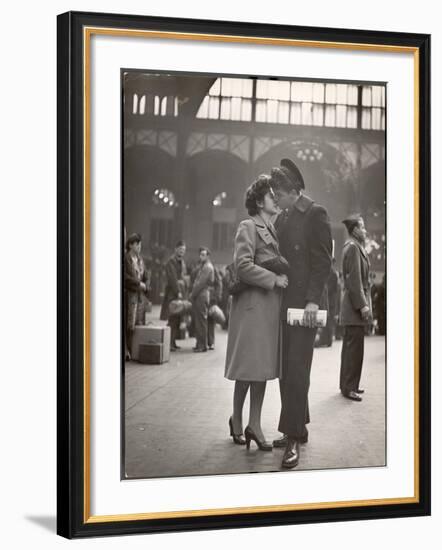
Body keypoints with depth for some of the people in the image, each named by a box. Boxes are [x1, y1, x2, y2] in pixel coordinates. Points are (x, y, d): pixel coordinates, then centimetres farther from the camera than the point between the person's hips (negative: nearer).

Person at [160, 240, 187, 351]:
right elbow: (173, 278, -15)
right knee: (172, 318, -10)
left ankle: (173, 342, 11)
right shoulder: (171, 261, -8)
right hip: (172, 292, -8)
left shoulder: (182, 261, 19)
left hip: (180, 293, 8)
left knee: (178, 318, 7)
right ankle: (169, 343, -10)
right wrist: (177, 292, -19)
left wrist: (183, 291, 9)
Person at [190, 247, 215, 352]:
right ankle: (200, 343, 16)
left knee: (201, 320, -7)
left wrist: (193, 293, -11)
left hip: (202, 295, -9)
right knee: (197, 320, 11)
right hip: (197, 296, 9)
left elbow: (201, 282, -16)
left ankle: (203, 345, -4)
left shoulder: (208, 267, -10)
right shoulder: (202, 266, 21)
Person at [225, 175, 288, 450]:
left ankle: (254, 425, 10)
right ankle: (238, 419, 14)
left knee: (263, 365, 6)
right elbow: (243, 266, -17)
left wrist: (282, 279, 8)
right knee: (250, 365, -3)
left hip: (271, 304, 8)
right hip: (253, 303, -8)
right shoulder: (248, 227, -7)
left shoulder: (273, 229, 19)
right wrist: (274, 279, -16)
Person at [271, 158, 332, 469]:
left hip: (304, 304, -7)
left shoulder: (315, 214, -6)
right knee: (287, 370, 9)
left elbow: (322, 260, -11)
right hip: (284, 304, 8)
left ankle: (294, 438, -5)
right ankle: (297, 429, 19)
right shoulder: (282, 218, 16)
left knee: (296, 370, -9)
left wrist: (312, 300, -18)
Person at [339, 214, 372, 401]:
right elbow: (354, 280, -19)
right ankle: (349, 387, -3)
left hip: (352, 306, 11)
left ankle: (347, 384, 23)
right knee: (354, 346, -7)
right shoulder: (353, 247, -13)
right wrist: (362, 305, -20)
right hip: (355, 305, -11)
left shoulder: (354, 246, 17)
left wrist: (364, 303, 18)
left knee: (350, 346, 15)